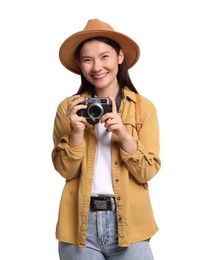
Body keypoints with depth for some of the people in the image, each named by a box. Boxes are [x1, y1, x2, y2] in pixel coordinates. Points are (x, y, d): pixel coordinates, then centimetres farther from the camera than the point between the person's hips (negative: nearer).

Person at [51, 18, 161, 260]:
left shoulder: (144, 108, -1)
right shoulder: (68, 107, 1)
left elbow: (147, 173, -4)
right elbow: (65, 170, -1)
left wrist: (124, 135, -18)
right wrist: (77, 132, -16)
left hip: (128, 222, 0)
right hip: (80, 222, 1)